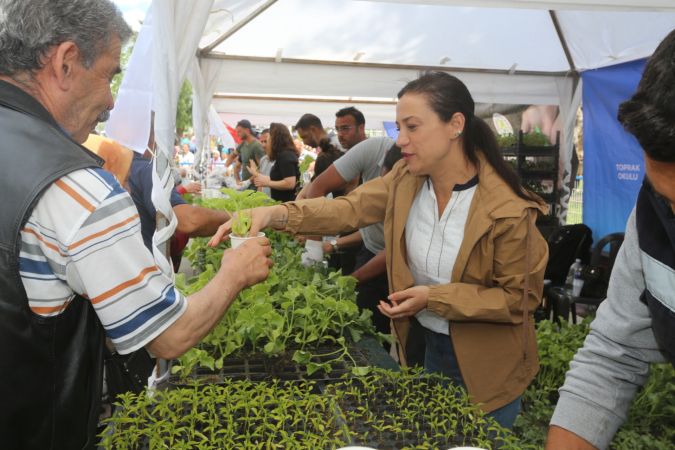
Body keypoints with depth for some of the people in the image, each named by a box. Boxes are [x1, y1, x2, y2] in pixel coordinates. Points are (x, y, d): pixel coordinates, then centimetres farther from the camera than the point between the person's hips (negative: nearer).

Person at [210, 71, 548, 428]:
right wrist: (276, 214, -33)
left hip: (486, 365, -5)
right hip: (427, 345, 5)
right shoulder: (406, 178, -9)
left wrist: (435, 298, -27)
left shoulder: (508, 208, -26)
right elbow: (350, 208, -17)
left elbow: (521, 298, -20)